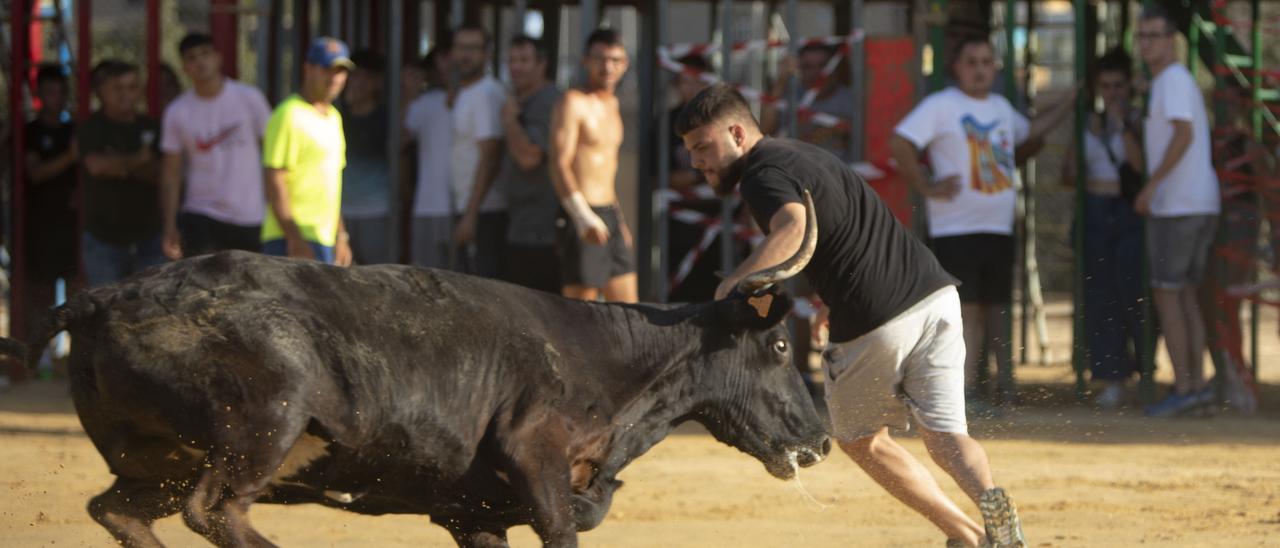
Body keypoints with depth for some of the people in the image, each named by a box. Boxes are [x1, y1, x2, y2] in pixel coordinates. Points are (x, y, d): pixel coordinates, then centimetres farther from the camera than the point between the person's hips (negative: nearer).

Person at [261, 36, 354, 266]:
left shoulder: (333, 117, 19)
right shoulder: (289, 116, -11)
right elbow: (274, 182, -16)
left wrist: (341, 236, 22)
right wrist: (295, 239, -21)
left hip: (323, 241, 10)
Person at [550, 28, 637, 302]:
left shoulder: (612, 104, 18)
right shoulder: (574, 103, -8)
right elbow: (560, 164, -17)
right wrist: (583, 216, -28)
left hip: (610, 217, 9)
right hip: (581, 220, -9)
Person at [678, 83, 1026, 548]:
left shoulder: (763, 175, -9)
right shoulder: (808, 155, 22)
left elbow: (793, 226, -31)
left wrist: (735, 283, -39)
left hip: (876, 324, -7)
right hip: (935, 295, 7)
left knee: (860, 439, 16)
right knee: (945, 435, 5)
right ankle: (989, 498, -27)